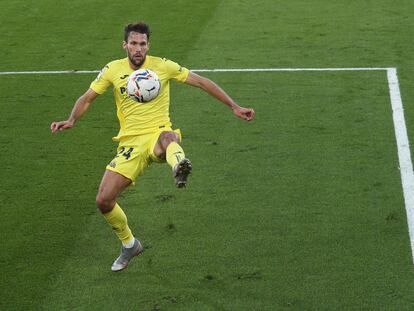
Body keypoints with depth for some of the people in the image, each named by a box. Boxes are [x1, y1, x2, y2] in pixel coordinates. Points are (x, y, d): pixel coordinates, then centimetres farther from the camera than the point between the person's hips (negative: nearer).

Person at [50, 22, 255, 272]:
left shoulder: (162, 66, 0)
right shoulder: (113, 70, 6)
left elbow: (202, 82, 5)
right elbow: (87, 98, 15)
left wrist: (234, 106, 1)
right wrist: (71, 120, -5)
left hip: (158, 135, -3)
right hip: (130, 143, 3)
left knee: (169, 137, -42)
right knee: (104, 201, -5)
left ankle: (179, 167, -77)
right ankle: (130, 245, 21)